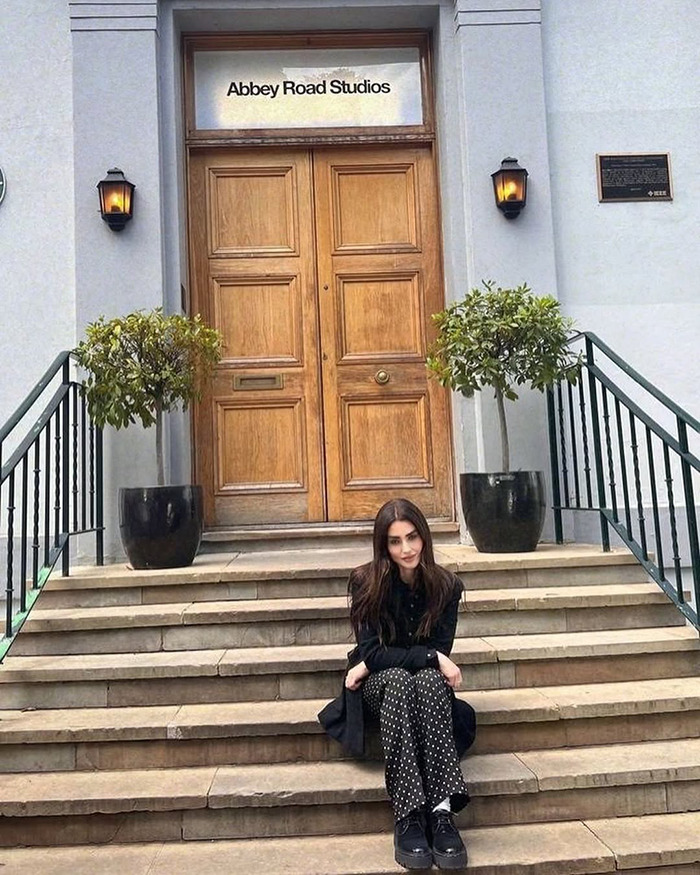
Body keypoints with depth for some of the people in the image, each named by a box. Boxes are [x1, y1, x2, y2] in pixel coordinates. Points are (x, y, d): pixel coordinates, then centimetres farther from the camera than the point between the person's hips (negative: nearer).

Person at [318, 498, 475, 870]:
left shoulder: (446, 586, -5)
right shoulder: (366, 582, -11)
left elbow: (441, 651, -9)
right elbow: (369, 651, -15)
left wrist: (375, 662, -16)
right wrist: (431, 657, -24)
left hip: (429, 682, 1)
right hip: (377, 687, -1)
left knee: (430, 680, -35)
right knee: (397, 680, -37)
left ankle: (442, 812, -40)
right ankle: (407, 817, -40)